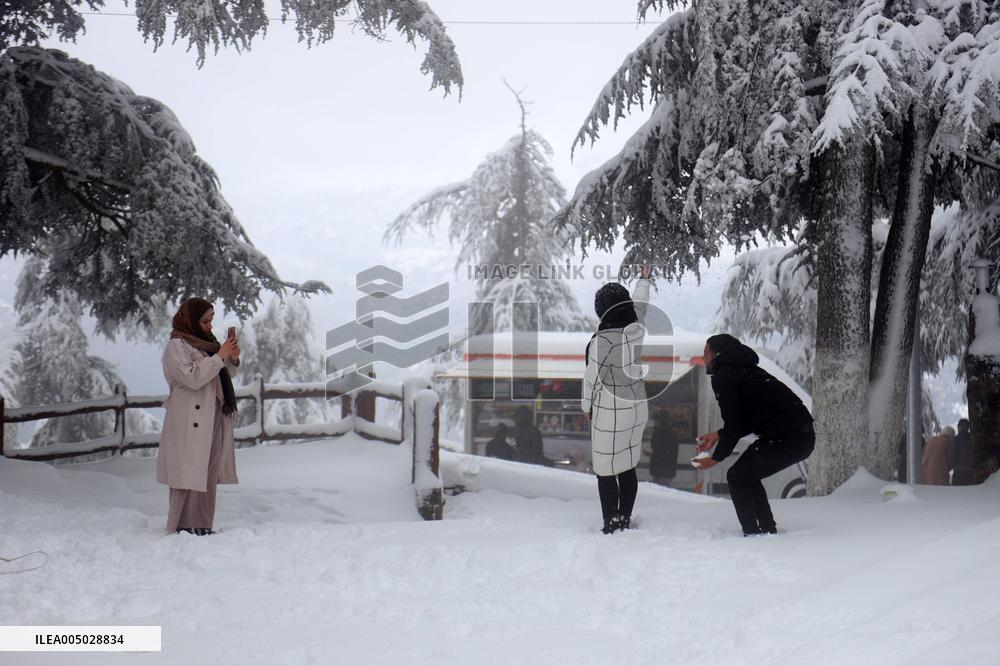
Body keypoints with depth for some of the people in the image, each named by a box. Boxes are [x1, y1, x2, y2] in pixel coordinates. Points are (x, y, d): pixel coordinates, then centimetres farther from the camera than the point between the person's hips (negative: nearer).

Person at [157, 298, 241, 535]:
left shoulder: (207, 343, 17)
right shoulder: (176, 347, -7)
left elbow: (223, 376, 24)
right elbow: (193, 378, -20)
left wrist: (233, 359, 5)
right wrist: (220, 356, -17)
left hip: (213, 420, 8)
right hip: (189, 423, -8)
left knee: (208, 475, 7)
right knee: (189, 475, -8)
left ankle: (202, 525, 11)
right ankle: (183, 526, -4)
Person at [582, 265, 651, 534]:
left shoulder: (603, 340, -23)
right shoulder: (637, 327, -5)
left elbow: (592, 376, -12)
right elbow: (639, 303, 17)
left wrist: (586, 406, 5)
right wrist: (643, 280, 37)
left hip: (610, 413, -7)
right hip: (638, 407, 7)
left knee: (606, 471, 2)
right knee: (628, 468, 16)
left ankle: (611, 526, 5)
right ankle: (625, 520, 24)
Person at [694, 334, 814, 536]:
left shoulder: (724, 377, -4)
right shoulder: (744, 370, 24)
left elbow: (734, 425, -8)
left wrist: (716, 458, 4)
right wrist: (719, 435, 28)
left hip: (783, 439, -9)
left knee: (737, 476, 5)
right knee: (747, 475, 23)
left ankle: (753, 534, -2)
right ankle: (768, 530, 22)